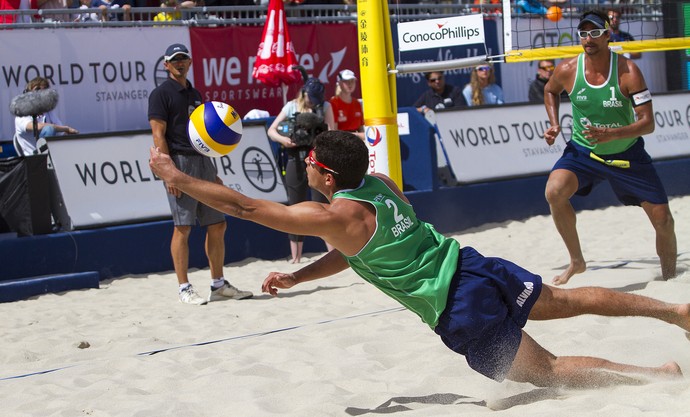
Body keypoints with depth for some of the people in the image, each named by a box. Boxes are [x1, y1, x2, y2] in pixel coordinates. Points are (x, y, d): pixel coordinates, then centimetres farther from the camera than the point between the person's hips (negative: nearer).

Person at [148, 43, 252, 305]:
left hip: (202, 163, 7)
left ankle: (218, 284, 14)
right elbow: (158, 135, -10)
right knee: (182, 227, -6)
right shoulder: (161, 94, -3)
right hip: (179, 162, -7)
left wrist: (213, 173, 19)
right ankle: (184, 288, 0)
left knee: (217, 225, 7)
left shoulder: (195, 94, 19)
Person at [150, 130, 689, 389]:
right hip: (475, 264, 7)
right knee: (570, 298, 19)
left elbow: (244, 206, -14)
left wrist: (177, 177, -7)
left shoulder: (333, 216, -18)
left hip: (463, 315, -7)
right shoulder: (383, 184, 6)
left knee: (551, 369, 2)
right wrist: (295, 278, 18)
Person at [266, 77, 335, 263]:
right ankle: (295, 256, 11)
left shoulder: (324, 107, 5)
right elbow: (271, 131, 5)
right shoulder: (291, 106, 7)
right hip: (296, 162, 2)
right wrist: (283, 139, -16)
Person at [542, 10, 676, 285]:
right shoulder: (567, 70, -14)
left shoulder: (628, 71, -20)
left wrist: (611, 134, -37)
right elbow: (550, 90, 12)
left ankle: (670, 274, 29)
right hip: (583, 150, 1)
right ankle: (576, 261, -11)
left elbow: (648, 123, -21)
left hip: (627, 153, -1)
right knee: (554, 192, -28)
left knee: (663, 221, 0)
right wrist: (555, 125, -3)